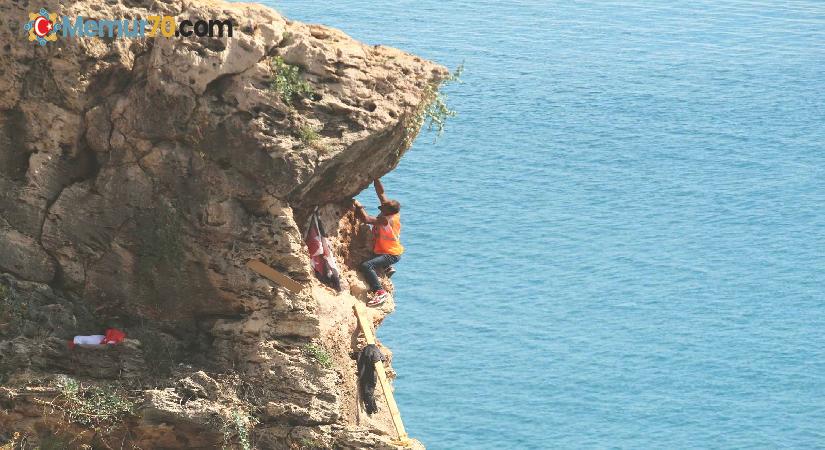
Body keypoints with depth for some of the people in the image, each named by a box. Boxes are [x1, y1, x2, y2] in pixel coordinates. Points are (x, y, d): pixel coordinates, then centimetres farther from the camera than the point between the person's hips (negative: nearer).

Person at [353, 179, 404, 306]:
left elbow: (366, 219, -37)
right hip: (393, 251, 10)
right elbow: (380, 193, 0)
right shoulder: (394, 214, -7)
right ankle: (387, 267, 29)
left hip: (392, 255, -10)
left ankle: (380, 292, -28)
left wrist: (359, 206, -21)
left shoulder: (386, 220, -31)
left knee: (366, 266, -28)